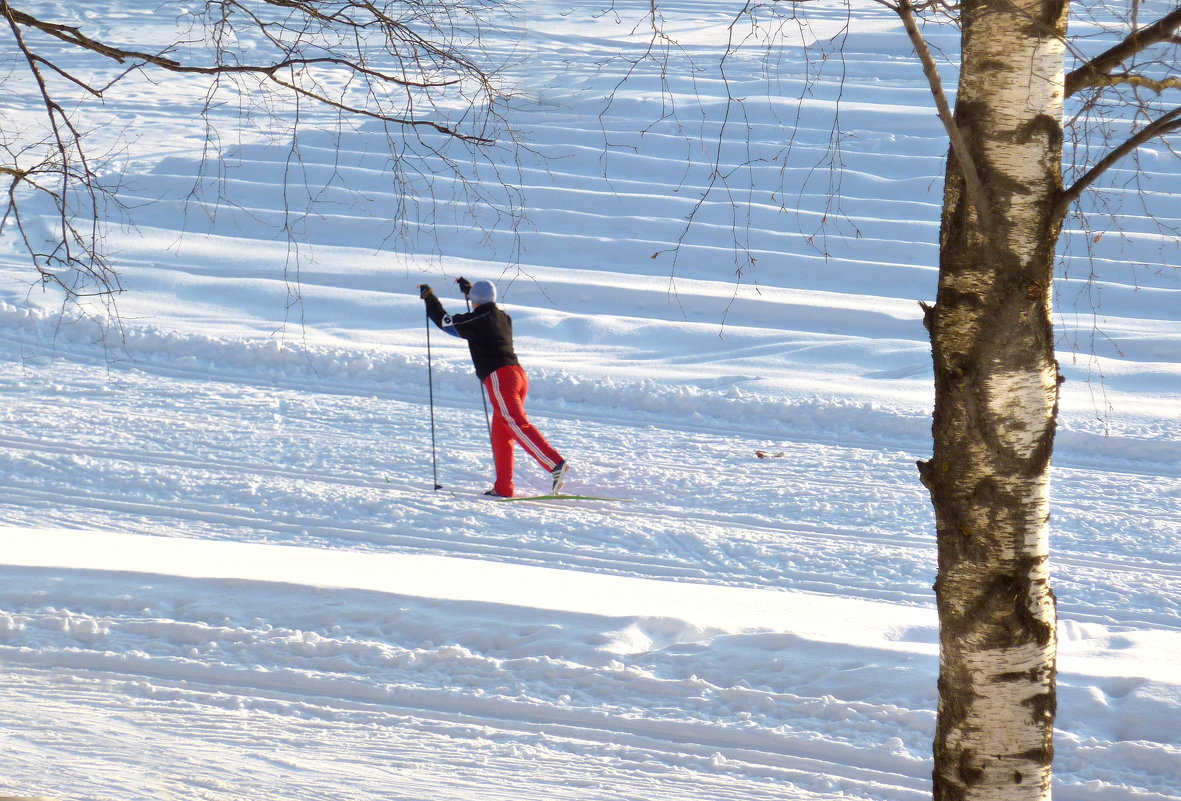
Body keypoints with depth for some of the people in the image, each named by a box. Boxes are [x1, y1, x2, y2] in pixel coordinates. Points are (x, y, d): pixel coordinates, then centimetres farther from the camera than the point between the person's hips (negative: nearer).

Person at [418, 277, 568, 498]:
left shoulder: (476, 321, -3)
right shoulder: (503, 318, 18)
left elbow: (445, 321, 8)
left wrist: (428, 297, 23)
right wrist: (468, 288, 57)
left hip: (499, 378, -8)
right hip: (519, 374, 8)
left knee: (519, 425, -19)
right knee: (500, 434, 14)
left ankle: (556, 463, -36)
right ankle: (503, 487, 13)